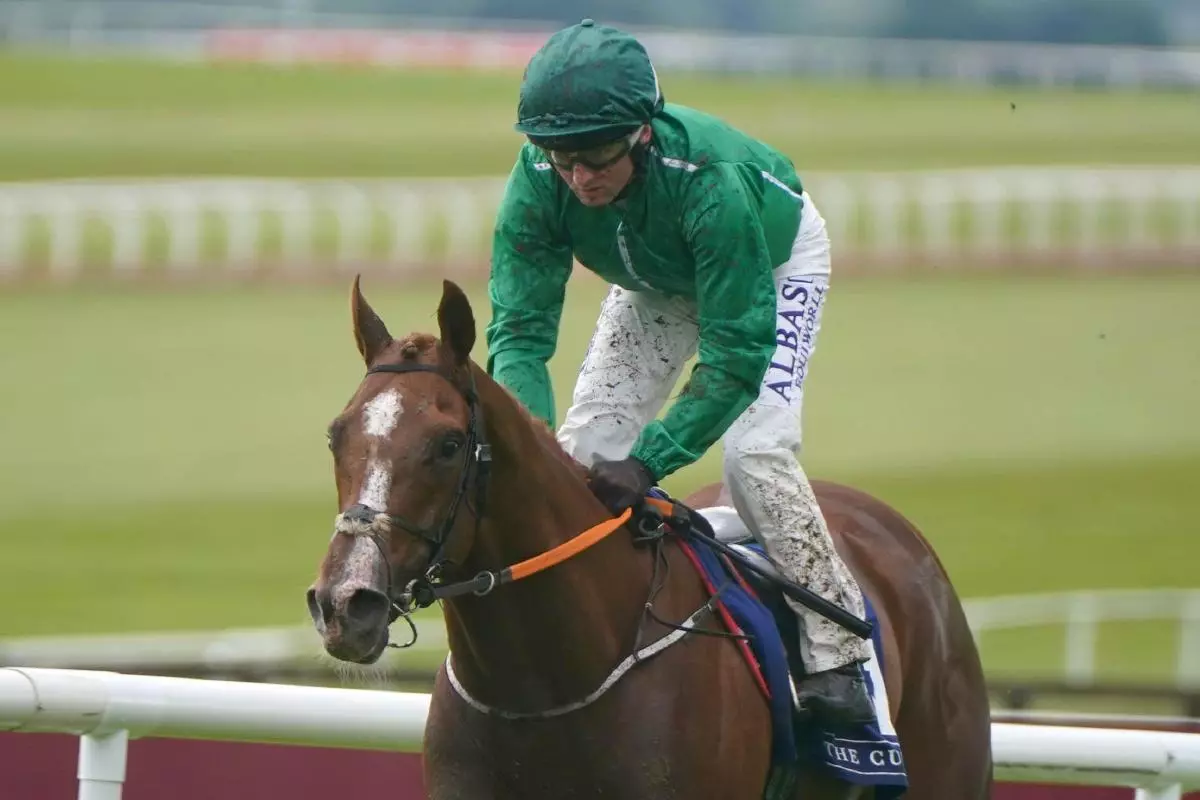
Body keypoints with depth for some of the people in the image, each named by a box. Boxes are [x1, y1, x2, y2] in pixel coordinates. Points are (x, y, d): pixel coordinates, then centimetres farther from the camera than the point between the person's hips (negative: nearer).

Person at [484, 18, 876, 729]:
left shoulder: (711, 180, -46)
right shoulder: (538, 184, -33)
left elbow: (737, 357, -43)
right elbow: (520, 329, -31)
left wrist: (649, 461, -51)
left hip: (776, 262, -5)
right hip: (660, 283, 5)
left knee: (755, 451, -20)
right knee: (587, 444, -5)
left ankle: (837, 658, -12)